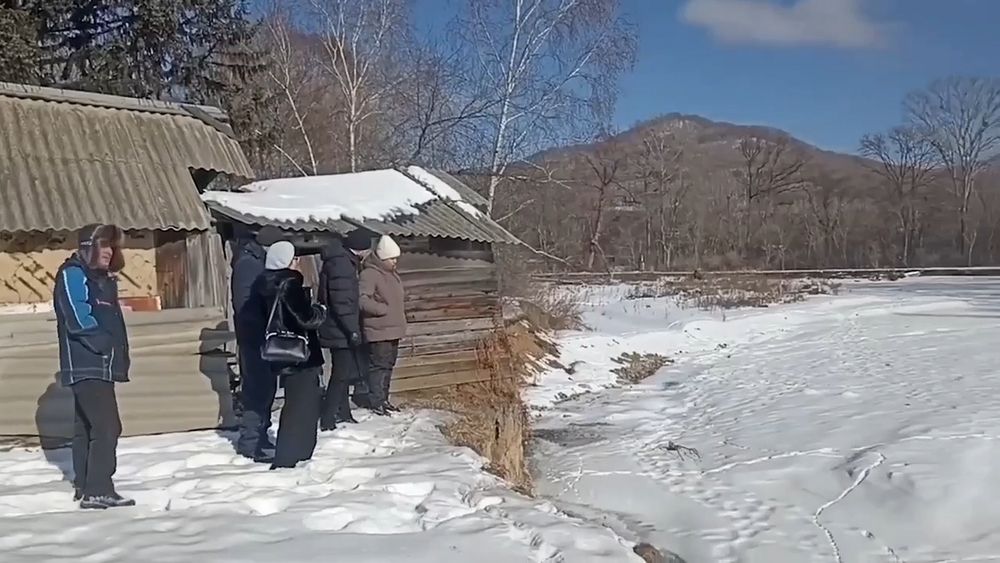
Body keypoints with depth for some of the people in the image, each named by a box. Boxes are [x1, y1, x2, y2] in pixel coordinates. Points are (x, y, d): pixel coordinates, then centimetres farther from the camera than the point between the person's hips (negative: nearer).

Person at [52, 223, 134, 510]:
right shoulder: (72, 274, -9)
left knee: (86, 427, 14)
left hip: (98, 365, 10)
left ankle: (84, 486, 21)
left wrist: (119, 352, 3)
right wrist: (108, 345, -13)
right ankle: (98, 490, -14)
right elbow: (79, 320, -19)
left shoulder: (101, 279, 18)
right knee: (107, 426, -14)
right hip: (88, 365, -10)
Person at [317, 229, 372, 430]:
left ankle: (341, 412, 30)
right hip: (340, 329, -10)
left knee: (344, 372, 19)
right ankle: (327, 420, 0)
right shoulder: (340, 263, -21)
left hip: (339, 328, 10)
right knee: (342, 374, -5)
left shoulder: (343, 258, 12)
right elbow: (341, 301, -26)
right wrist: (353, 329, -24)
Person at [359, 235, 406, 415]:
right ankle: (376, 402, -2)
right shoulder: (369, 274, -14)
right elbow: (362, 300, -25)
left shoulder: (392, 274, 16)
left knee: (388, 365, 14)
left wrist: (402, 312, 13)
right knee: (379, 365, -7)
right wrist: (383, 309, -20)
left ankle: (383, 399, 23)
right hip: (378, 330, -9)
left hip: (392, 329, 9)